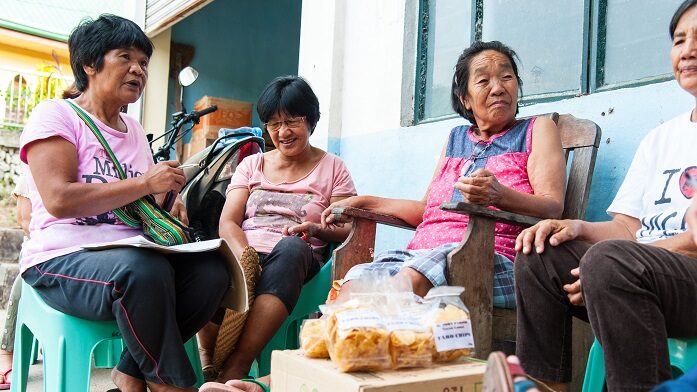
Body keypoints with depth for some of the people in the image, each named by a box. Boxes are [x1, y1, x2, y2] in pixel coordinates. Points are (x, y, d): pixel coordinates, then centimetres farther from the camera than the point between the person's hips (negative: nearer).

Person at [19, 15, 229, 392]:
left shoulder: (135, 131, 19)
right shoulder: (55, 114, -2)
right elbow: (59, 200, -16)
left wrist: (168, 208, 0)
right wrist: (145, 183, -17)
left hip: (131, 253, 7)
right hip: (62, 258, -6)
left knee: (212, 270, -21)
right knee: (144, 271, -38)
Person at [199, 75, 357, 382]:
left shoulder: (332, 168, 14)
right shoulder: (251, 165, 21)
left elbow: (348, 231, 5)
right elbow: (228, 222, 8)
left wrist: (316, 229, -18)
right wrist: (243, 253, -16)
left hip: (294, 260, -1)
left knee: (292, 247, -38)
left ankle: (237, 365, -40)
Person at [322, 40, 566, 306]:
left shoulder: (537, 130, 14)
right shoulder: (456, 138, 27)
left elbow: (553, 208, -1)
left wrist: (498, 195, -22)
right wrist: (364, 202, 23)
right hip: (421, 252, 5)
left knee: (414, 276, -37)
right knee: (358, 278, -27)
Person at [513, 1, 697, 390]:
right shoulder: (659, 139, 22)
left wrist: (607, 267, -20)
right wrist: (577, 227, -5)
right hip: (643, 268, 6)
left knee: (611, 259, -33)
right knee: (538, 256, -12)